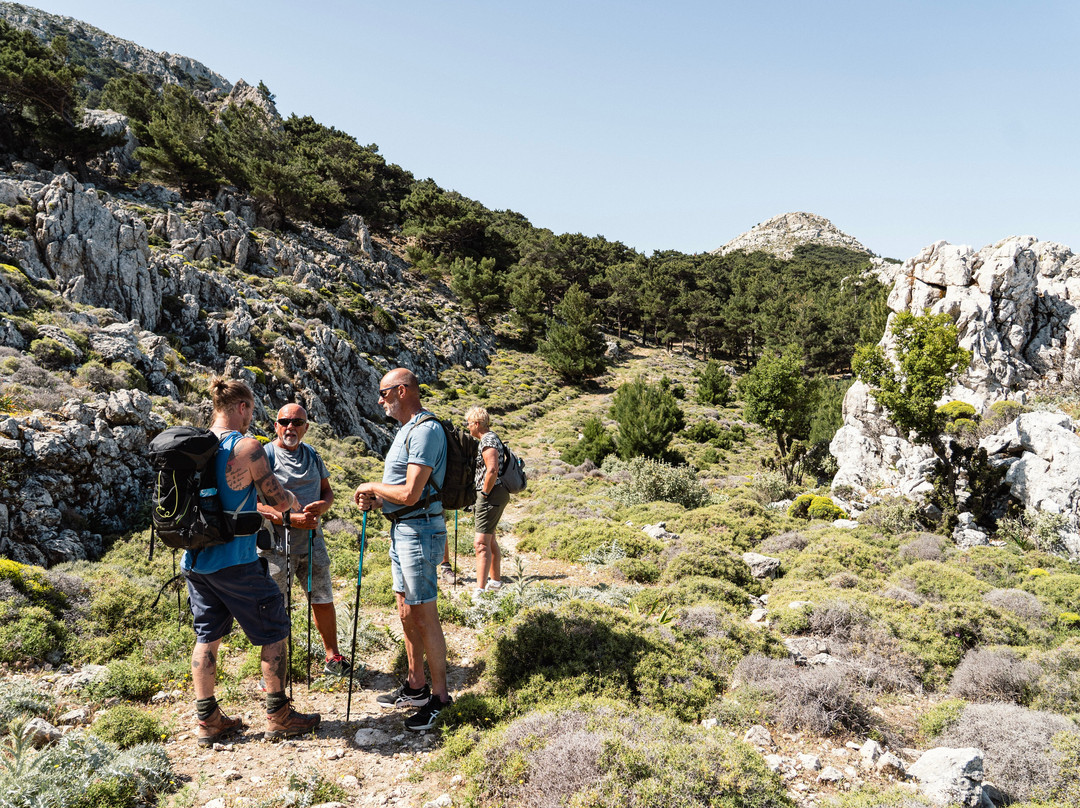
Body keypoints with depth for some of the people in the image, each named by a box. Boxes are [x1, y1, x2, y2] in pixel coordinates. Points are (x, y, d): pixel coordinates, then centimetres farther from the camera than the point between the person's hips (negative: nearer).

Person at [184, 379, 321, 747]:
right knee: (274, 631, 7)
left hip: (194, 559, 7)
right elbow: (278, 499, -14)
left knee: (207, 636, 15)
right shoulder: (247, 446, -14)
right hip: (234, 561, -7)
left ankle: (208, 721, 21)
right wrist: (295, 503, 9)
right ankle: (278, 716, 14)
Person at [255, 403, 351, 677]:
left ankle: (333, 656, 27)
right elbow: (255, 505, -14)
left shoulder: (312, 456, 11)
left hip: (312, 541, 5)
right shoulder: (264, 456, -8)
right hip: (276, 545, -5)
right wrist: (290, 519, -22)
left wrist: (323, 505, -8)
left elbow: (327, 491, 16)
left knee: (323, 600, 12)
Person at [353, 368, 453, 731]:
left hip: (419, 530, -11)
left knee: (424, 617, -4)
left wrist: (372, 486, -8)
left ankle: (439, 697, 7)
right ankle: (416, 687, 28)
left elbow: (410, 494, -24)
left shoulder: (425, 430, -18)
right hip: (402, 529, 11)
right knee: (406, 613, 16)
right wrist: (375, 499, 6)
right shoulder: (407, 430, 16)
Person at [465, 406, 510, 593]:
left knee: (481, 543, -14)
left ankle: (480, 589, -18)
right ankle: (495, 580, 34)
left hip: (491, 495, -11)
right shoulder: (492, 438, 17)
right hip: (496, 494, 11)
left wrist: (484, 494, -18)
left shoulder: (488, 441, -16)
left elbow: (492, 470, -28)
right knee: (490, 539, 22)